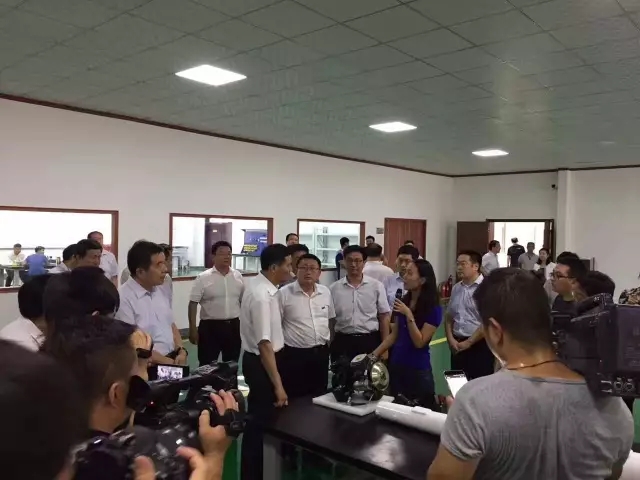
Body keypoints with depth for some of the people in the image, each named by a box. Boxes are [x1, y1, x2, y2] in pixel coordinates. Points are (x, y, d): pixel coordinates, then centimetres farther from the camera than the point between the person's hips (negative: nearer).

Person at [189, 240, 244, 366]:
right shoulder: (203, 278, -8)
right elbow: (193, 304, -7)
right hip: (210, 327, -3)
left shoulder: (238, 276, 4)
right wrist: (192, 328, -10)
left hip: (233, 326, 4)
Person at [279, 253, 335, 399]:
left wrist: (330, 345, 13)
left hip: (321, 353, 5)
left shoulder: (325, 292, 5)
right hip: (294, 354, -5)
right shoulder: (284, 293, -10)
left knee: (319, 397, 17)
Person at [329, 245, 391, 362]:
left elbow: (384, 317, 1)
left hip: (370, 341, -1)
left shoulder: (376, 286, -1)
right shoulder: (334, 288, 2)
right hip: (342, 342, 1)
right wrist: (331, 346, 5)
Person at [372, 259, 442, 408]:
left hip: (418, 370, -5)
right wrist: (373, 354, 4)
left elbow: (419, 342, -16)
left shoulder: (433, 309, -12)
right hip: (396, 365, 5)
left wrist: (409, 315, -24)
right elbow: (394, 335, 9)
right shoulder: (403, 301, 3)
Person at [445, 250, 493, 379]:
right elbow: (449, 316, 17)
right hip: (457, 346, 6)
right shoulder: (456, 288, 10)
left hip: (479, 346, -6)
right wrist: (451, 339, 2)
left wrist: (468, 342, -12)